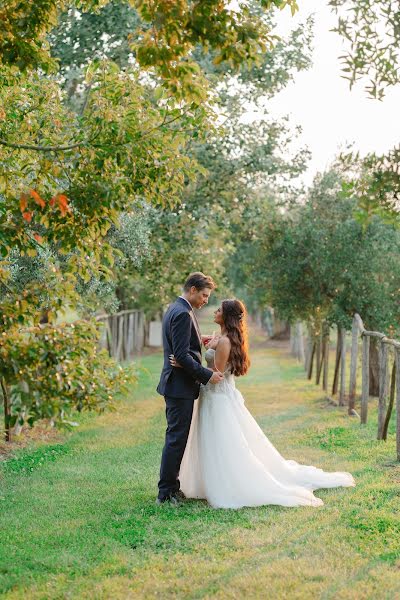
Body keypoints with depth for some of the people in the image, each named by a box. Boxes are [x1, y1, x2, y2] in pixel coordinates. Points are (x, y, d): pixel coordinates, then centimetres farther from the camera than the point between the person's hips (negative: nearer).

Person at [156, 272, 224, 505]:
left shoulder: (175, 309, 14)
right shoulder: (183, 314, -18)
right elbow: (182, 355, -24)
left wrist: (198, 340, 15)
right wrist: (207, 375, -20)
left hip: (175, 383, 11)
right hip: (181, 385, -11)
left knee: (176, 437, 16)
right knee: (177, 438, -4)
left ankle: (171, 486, 24)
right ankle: (166, 493, 2)